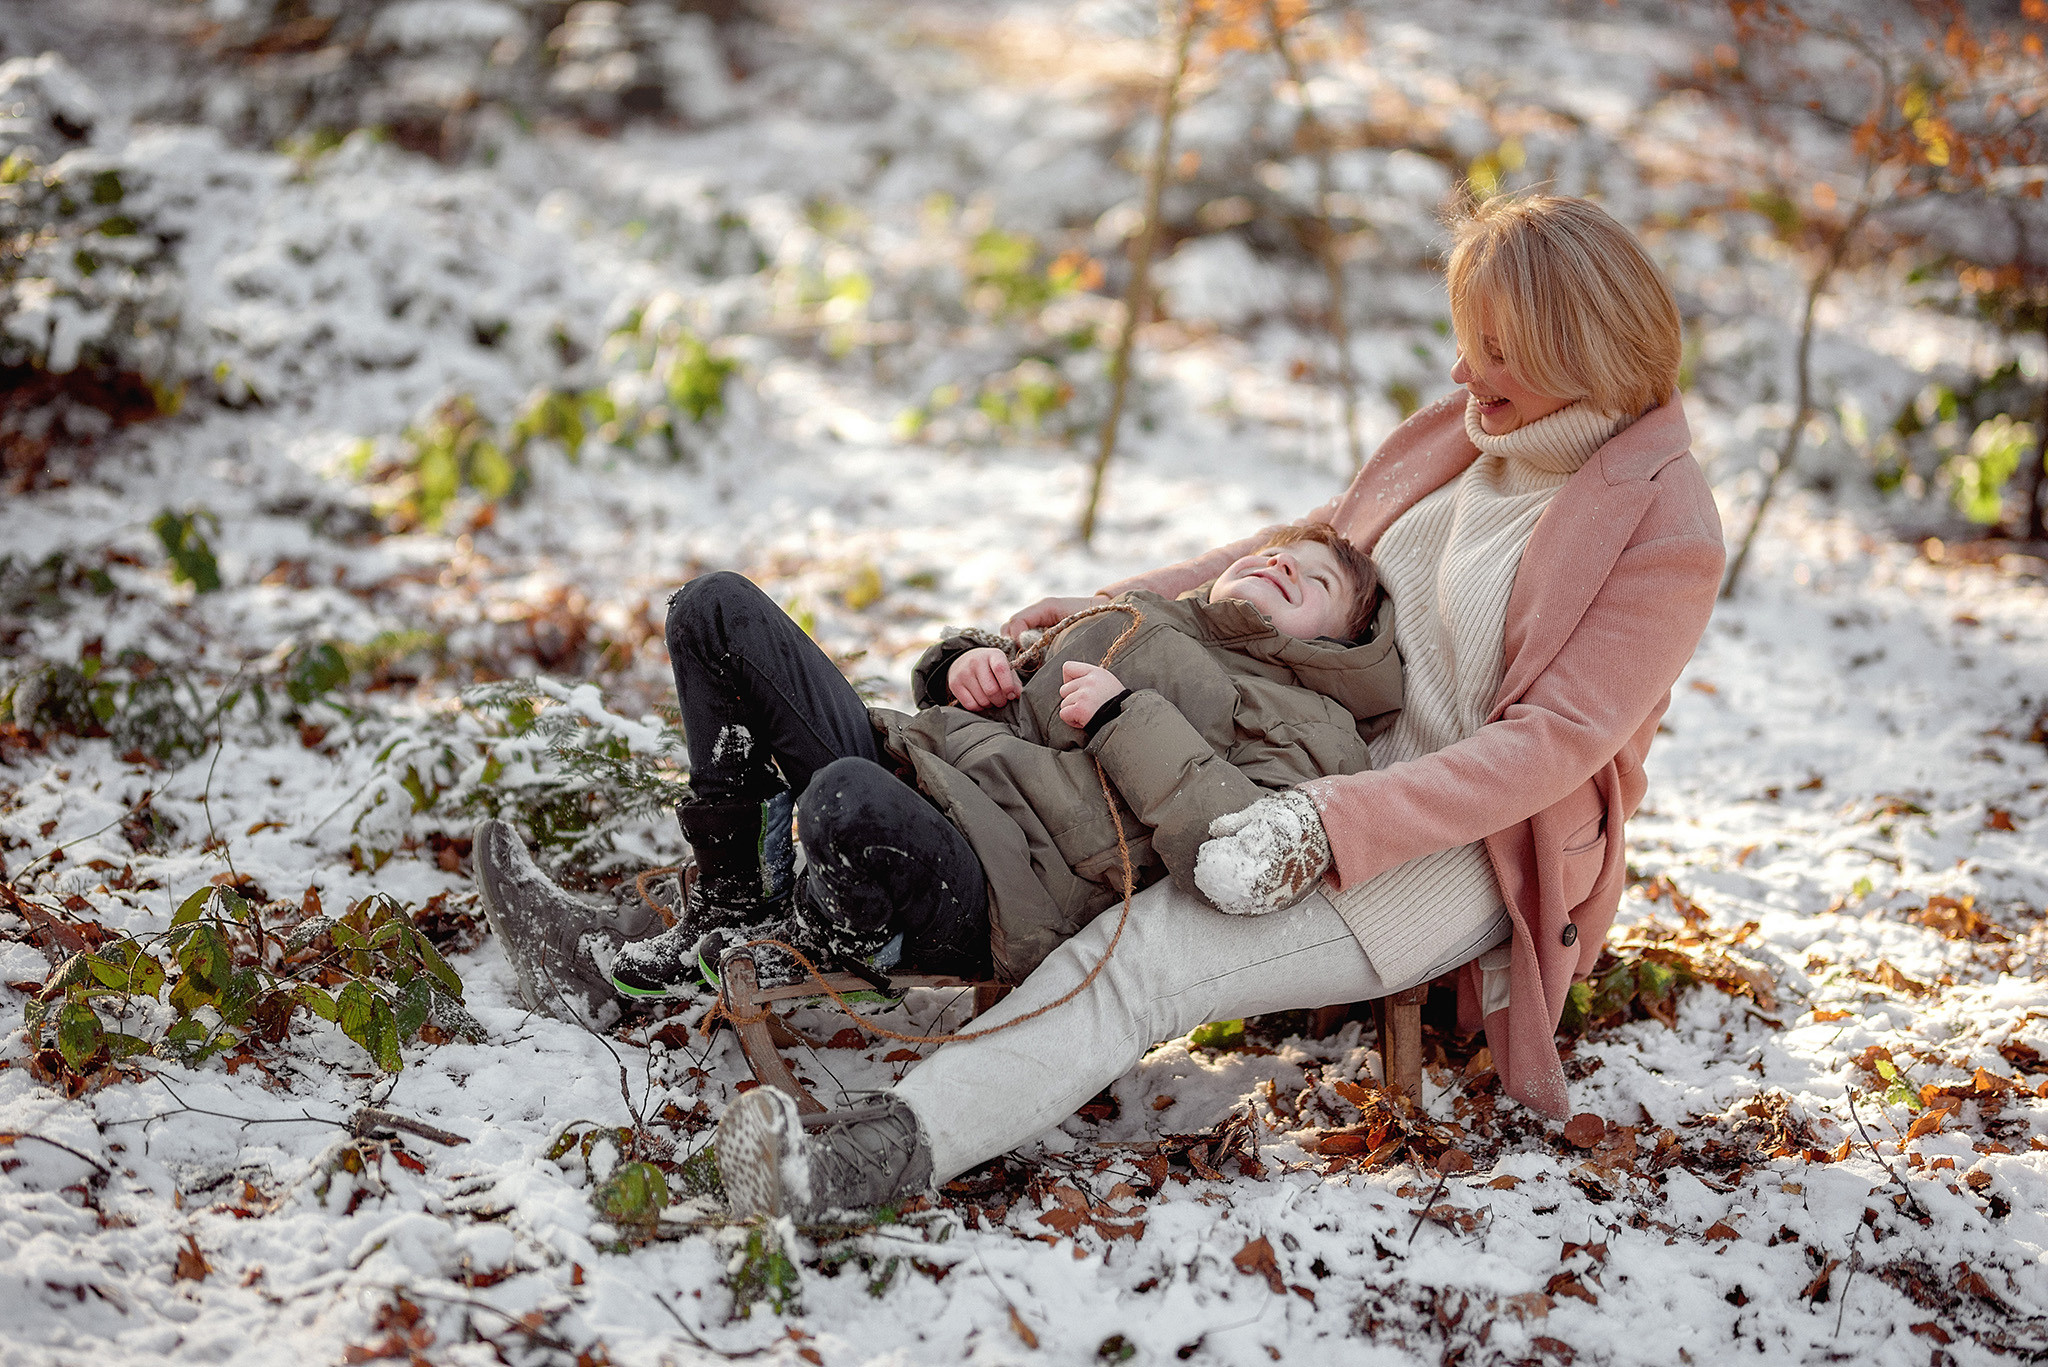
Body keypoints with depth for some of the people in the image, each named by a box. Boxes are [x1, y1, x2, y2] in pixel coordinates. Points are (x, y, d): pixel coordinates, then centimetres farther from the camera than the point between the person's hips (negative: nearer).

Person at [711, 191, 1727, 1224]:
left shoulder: (1665, 532, -16)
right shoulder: (1475, 431, 7)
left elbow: (1556, 740, -21)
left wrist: (1329, 829, -30)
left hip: (1467, 849, -8)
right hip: (1335, 775, 9)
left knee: (1149, 956, -29)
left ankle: (889, 1150, -40)